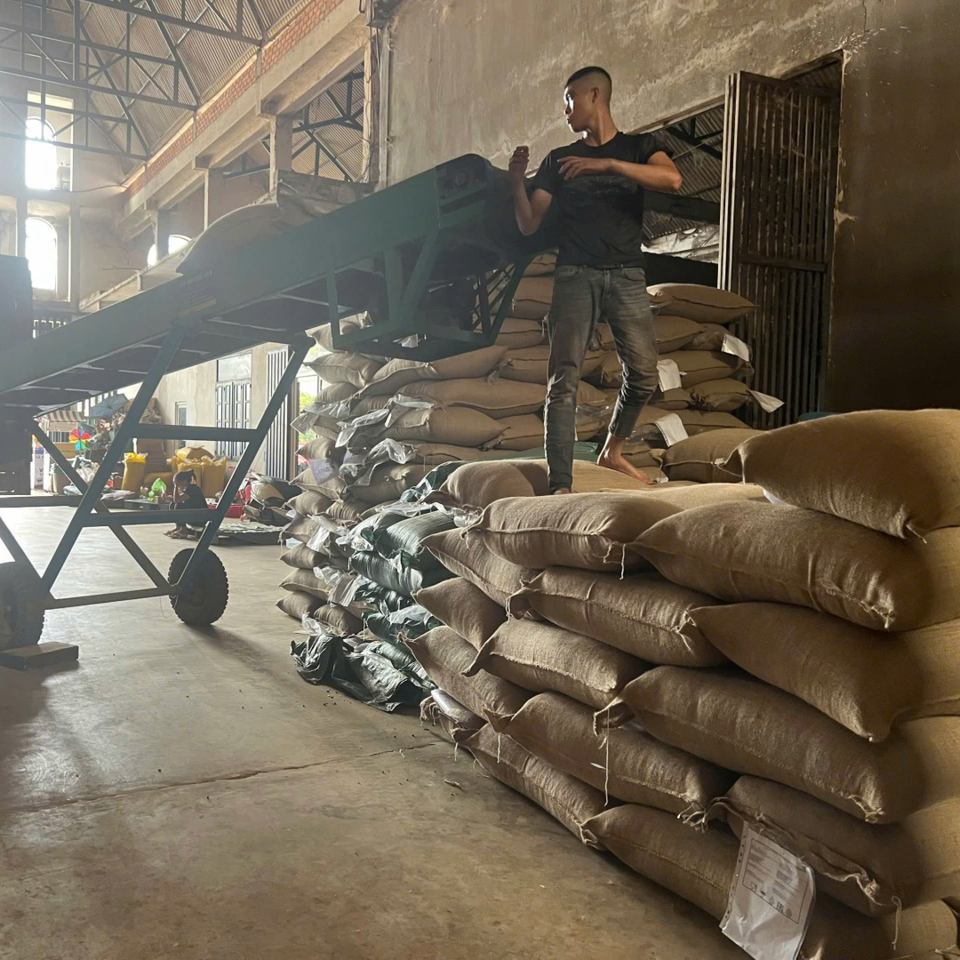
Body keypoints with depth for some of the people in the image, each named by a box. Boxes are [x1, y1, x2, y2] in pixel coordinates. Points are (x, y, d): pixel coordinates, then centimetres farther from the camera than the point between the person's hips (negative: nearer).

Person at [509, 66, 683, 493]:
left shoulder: (639, 146, 12)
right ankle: (560, 485, -17)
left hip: (626, 276, 0)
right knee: (564, 379, -13)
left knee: (643, 375, -1)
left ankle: (612, 451, 24)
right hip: (575, 275, 0)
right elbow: (529, 224, 11)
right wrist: (517, 181, -6)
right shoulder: (559, 159, 17)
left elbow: (672, 179, -11)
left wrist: (606, 163, -19)